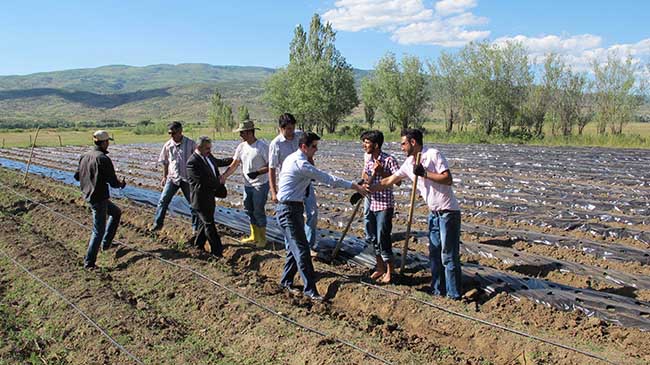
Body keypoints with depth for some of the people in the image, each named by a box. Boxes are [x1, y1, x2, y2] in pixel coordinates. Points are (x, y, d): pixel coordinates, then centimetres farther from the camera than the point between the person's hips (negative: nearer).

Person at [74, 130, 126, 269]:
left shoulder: (85, 156, 4)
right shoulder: (103, 159, -21)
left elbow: (77, 176, 13)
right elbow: (113, 181, -20)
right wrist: (121, 184, 2)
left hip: (88, 195, 9)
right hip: (99, 198, -9)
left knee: (116, 212, 27)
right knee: (98, 231, 2)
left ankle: (106, 243, 30)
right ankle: (89, 262, 9)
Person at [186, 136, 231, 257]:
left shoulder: (208, 156, 4)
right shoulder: (192, 162, -23)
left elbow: (218, 162, 25)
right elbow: (203, 180, -26)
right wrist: (220, 184, -14)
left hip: (209, 196, 9)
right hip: (201, 199, -9)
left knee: (205, 222, 20)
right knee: (209, 224, -2)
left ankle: (199, 244, 37)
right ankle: (217, 251, 5)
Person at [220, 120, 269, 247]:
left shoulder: (262, 146, -15)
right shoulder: (241, 147, 5)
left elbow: (270, 166, -14)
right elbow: (234, 165, 7)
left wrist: (258, 173, -29)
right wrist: (224, 176, -7)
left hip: (260, 184, -7)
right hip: (247, 184, 7)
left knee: (258, 211, -4)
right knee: (249, 210, 14)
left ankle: (262, 239, 10)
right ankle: (254, 236, 29)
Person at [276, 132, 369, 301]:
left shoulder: (293, 158, 11)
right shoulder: (300, 163, -21)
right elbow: (327, 178, -20)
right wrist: (354, 185, -15)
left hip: (293, 208, 11)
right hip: (289, 210, -11)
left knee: (295, 247, 18)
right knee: (302, 249, -8)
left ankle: (286, 281, 31)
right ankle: (310, 289, -2)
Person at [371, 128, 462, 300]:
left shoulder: (433, 154, -13)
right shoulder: (409, 163, 9)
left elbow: (448, 179, -20)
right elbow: (389, 181, 14)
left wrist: (424, 173, -23)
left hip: (448, 212, -8)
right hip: (434, 213, 8)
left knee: (449, 256, -3)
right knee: (435, 254, 14)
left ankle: (454, 296, 7)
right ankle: (437, 291, 26)